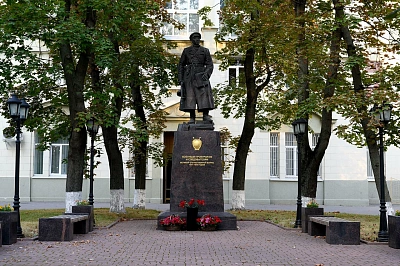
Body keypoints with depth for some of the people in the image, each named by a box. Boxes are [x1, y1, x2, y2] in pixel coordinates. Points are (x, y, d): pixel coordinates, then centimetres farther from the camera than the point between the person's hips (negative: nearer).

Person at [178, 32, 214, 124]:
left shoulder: (205, 51, 11)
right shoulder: (186, 51, 13)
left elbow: (210, 65, 6)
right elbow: (181, 65, 14)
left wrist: (206, 74, -12)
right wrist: (180, 79, 4)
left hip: (201, 76, -1)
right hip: (189, 77, 1)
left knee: (204, 96, -13)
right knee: (190, 98, -5)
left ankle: (206, 116, -14)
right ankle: (192, 118, -1)